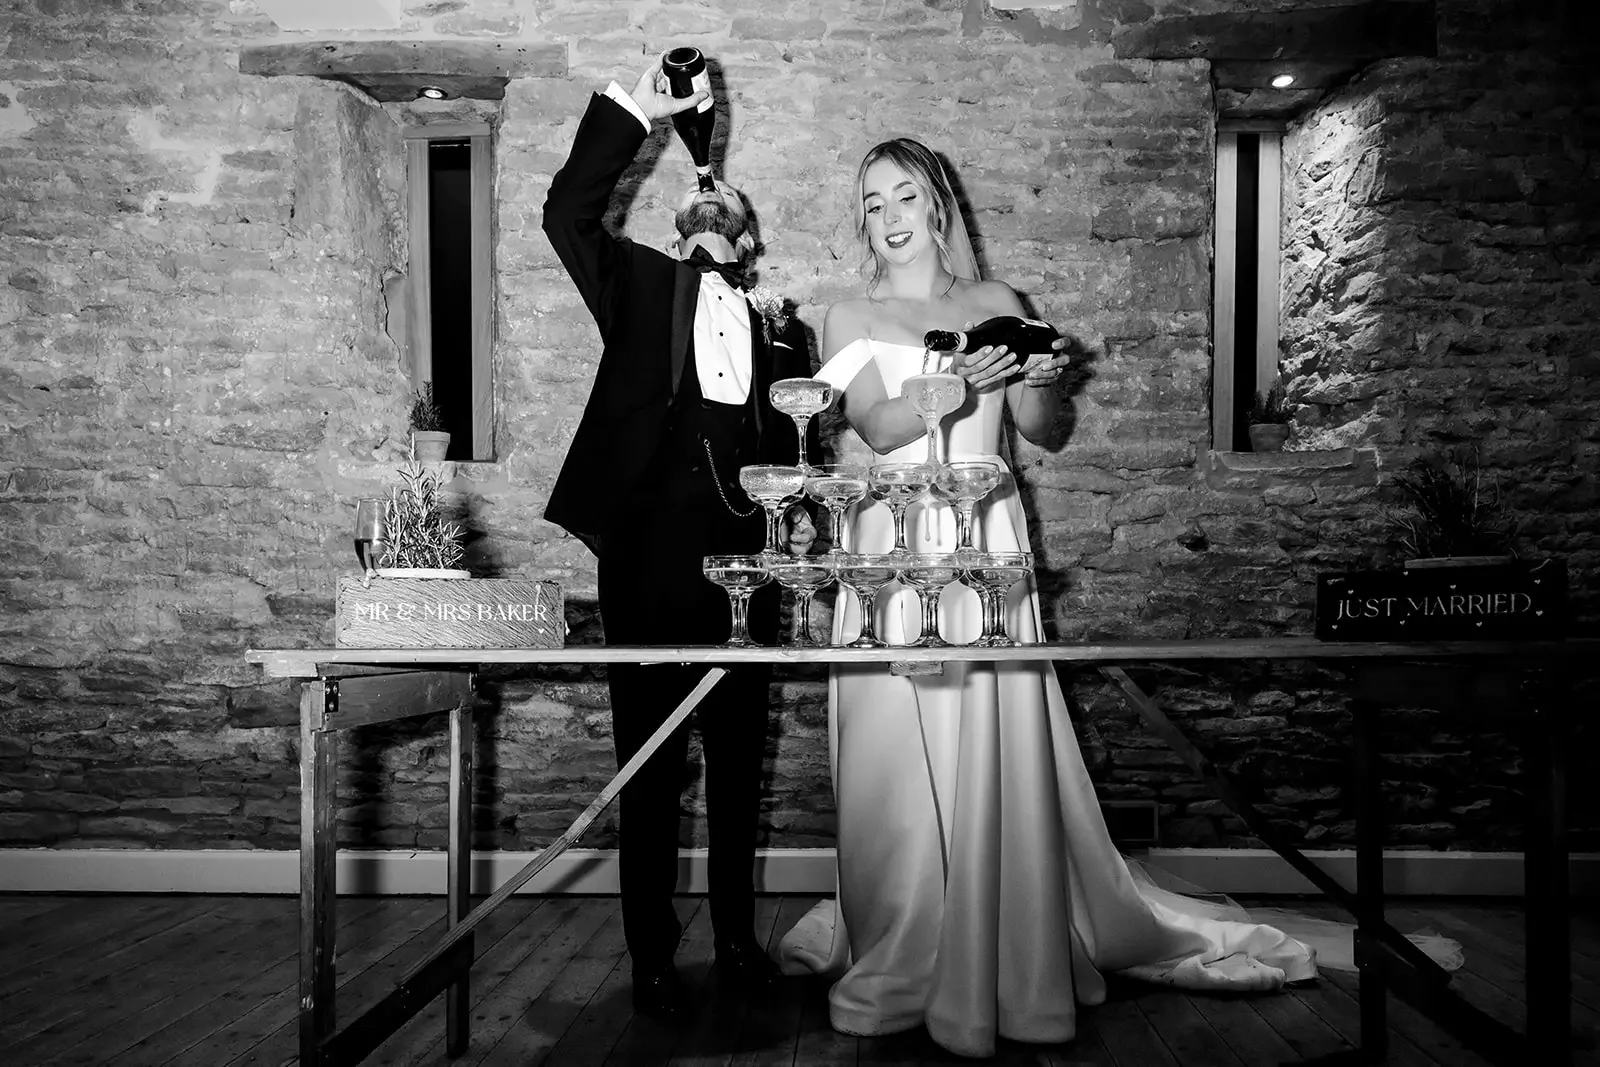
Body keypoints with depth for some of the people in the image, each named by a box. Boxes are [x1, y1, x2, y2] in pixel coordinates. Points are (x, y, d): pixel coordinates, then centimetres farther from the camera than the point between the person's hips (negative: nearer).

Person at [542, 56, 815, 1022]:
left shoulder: (783, 332, 16)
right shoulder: (643, 287, 11)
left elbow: (796, 452, 16)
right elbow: (569, 213, -2)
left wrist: (803, 519, -2)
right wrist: (632, 115, -3)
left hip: (744, 565, 3)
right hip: (649, 564, -2)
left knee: (739, 766, 13)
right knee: (650, 771, 5)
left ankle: (738, 934, 30)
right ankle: (653, 956, 18)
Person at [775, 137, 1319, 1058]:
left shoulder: (995, 305, 13)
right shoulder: (852, 318, 10)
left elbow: (1041, 429, 12)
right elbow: (877, 427, -7)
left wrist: (1043, 379, -9)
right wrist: (956, 382, -23)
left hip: (987, 546, 1)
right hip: (894, 547, 0)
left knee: (996, 754, -2)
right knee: (897, 762, -1)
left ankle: (1003, 964, 11)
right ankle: (894, 963, 12)